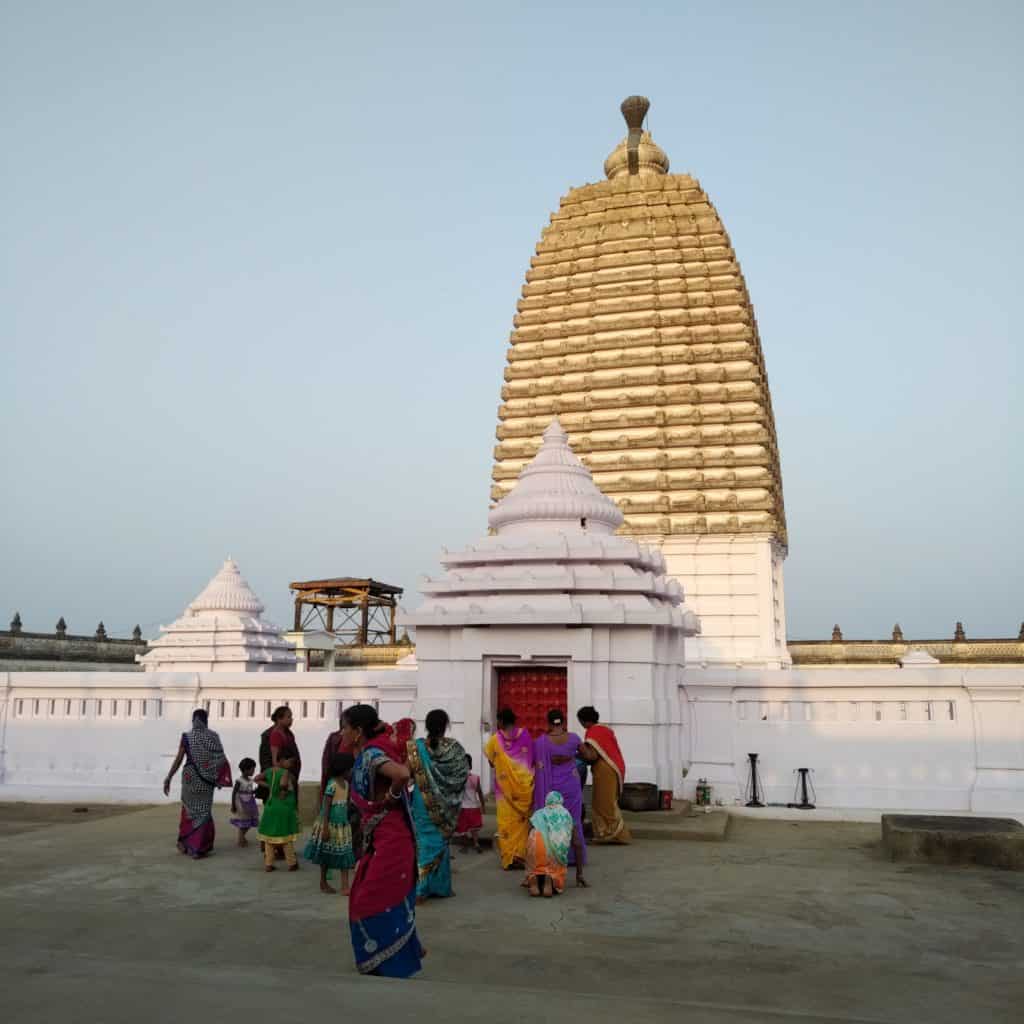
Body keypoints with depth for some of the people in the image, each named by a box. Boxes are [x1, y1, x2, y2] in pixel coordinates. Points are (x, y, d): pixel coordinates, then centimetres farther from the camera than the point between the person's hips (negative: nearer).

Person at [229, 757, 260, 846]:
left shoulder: (250, 780, 5)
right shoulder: (239, 781, -16)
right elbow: (234, 793, -14)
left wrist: (256, 790, -4)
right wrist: (233, 805, -14)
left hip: (249, 806, 7)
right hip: (241, 806, -7)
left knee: (248, 823, 12)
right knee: (242, 824, 1)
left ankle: (242, 838, 30)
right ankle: (240, 840, 15)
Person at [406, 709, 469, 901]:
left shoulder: (416, 747, -9)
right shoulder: (454, 748, -8)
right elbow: (464, 772, -4)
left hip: (424, 803, -1)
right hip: (446, 804, 1)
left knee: (424, 842, 5)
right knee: (441, 841, 13)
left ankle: (420, 888, 0)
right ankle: (441, 886, 19)